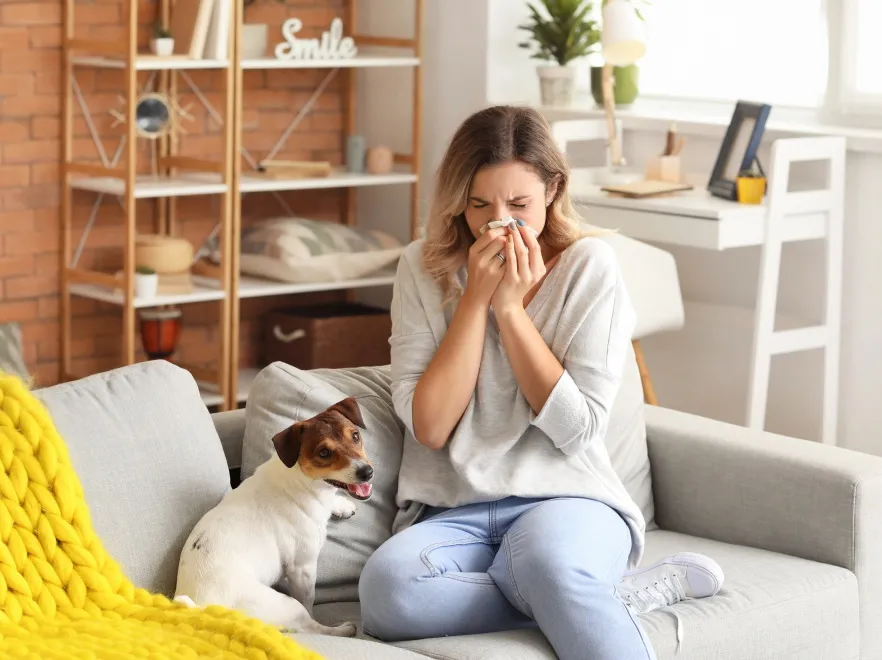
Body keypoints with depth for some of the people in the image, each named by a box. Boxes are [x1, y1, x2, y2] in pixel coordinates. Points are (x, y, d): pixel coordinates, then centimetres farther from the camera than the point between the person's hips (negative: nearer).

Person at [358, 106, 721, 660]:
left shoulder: (589, 266, 0)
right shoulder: (424, 268, 5)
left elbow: (577, 431, -6)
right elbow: (429, 426, -4)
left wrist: (510, 307, -9)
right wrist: (476, 297, -8)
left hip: (565, 498, -4)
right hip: (454, 514, 4)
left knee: (547, 559, -42)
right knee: (387, 587, -34)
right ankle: (622, 600, -20)